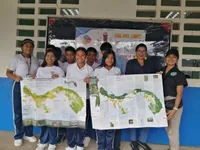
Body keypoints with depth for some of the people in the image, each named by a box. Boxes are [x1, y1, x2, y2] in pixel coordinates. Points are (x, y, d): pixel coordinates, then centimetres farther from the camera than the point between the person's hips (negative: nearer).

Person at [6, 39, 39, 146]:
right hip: (19, 87, -3)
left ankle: (28, 134, 24)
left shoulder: (35, 60, 13)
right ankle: (18, 136, 14)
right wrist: (15, 78, -24)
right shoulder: (16, 58, 1)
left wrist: (36, 75, -9)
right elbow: (8, 72, -3)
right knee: (18, 112, 1)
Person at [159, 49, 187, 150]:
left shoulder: (179, 74, -7)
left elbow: (179, 94, -11)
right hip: (163, 103, 6)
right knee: (168, 129, 18)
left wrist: (175, 109, -19)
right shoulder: (161, 72, 7)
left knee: (173, 129, 2)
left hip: (174, 104, -5)